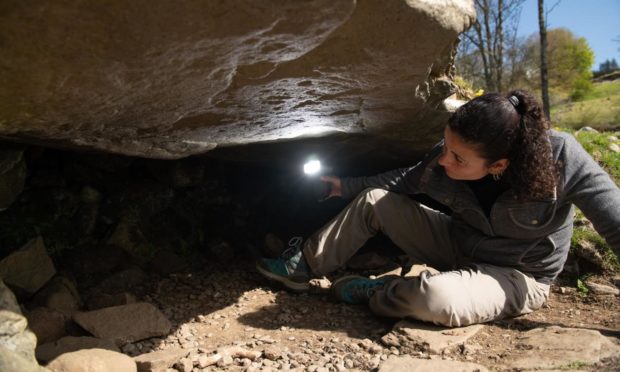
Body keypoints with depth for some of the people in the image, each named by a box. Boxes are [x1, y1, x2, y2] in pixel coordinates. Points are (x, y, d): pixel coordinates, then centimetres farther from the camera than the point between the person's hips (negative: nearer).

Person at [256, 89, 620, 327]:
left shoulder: (561, 155, -30)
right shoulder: (449, 155, -17)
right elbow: (402, 181, 2)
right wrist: (344, 186, 5)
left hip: (517, 276, -4)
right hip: (458, 244, 5)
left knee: (434, 298, -37)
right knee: (374, 199, -7)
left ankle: (371, 292, -4)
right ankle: (302, 268, 6)